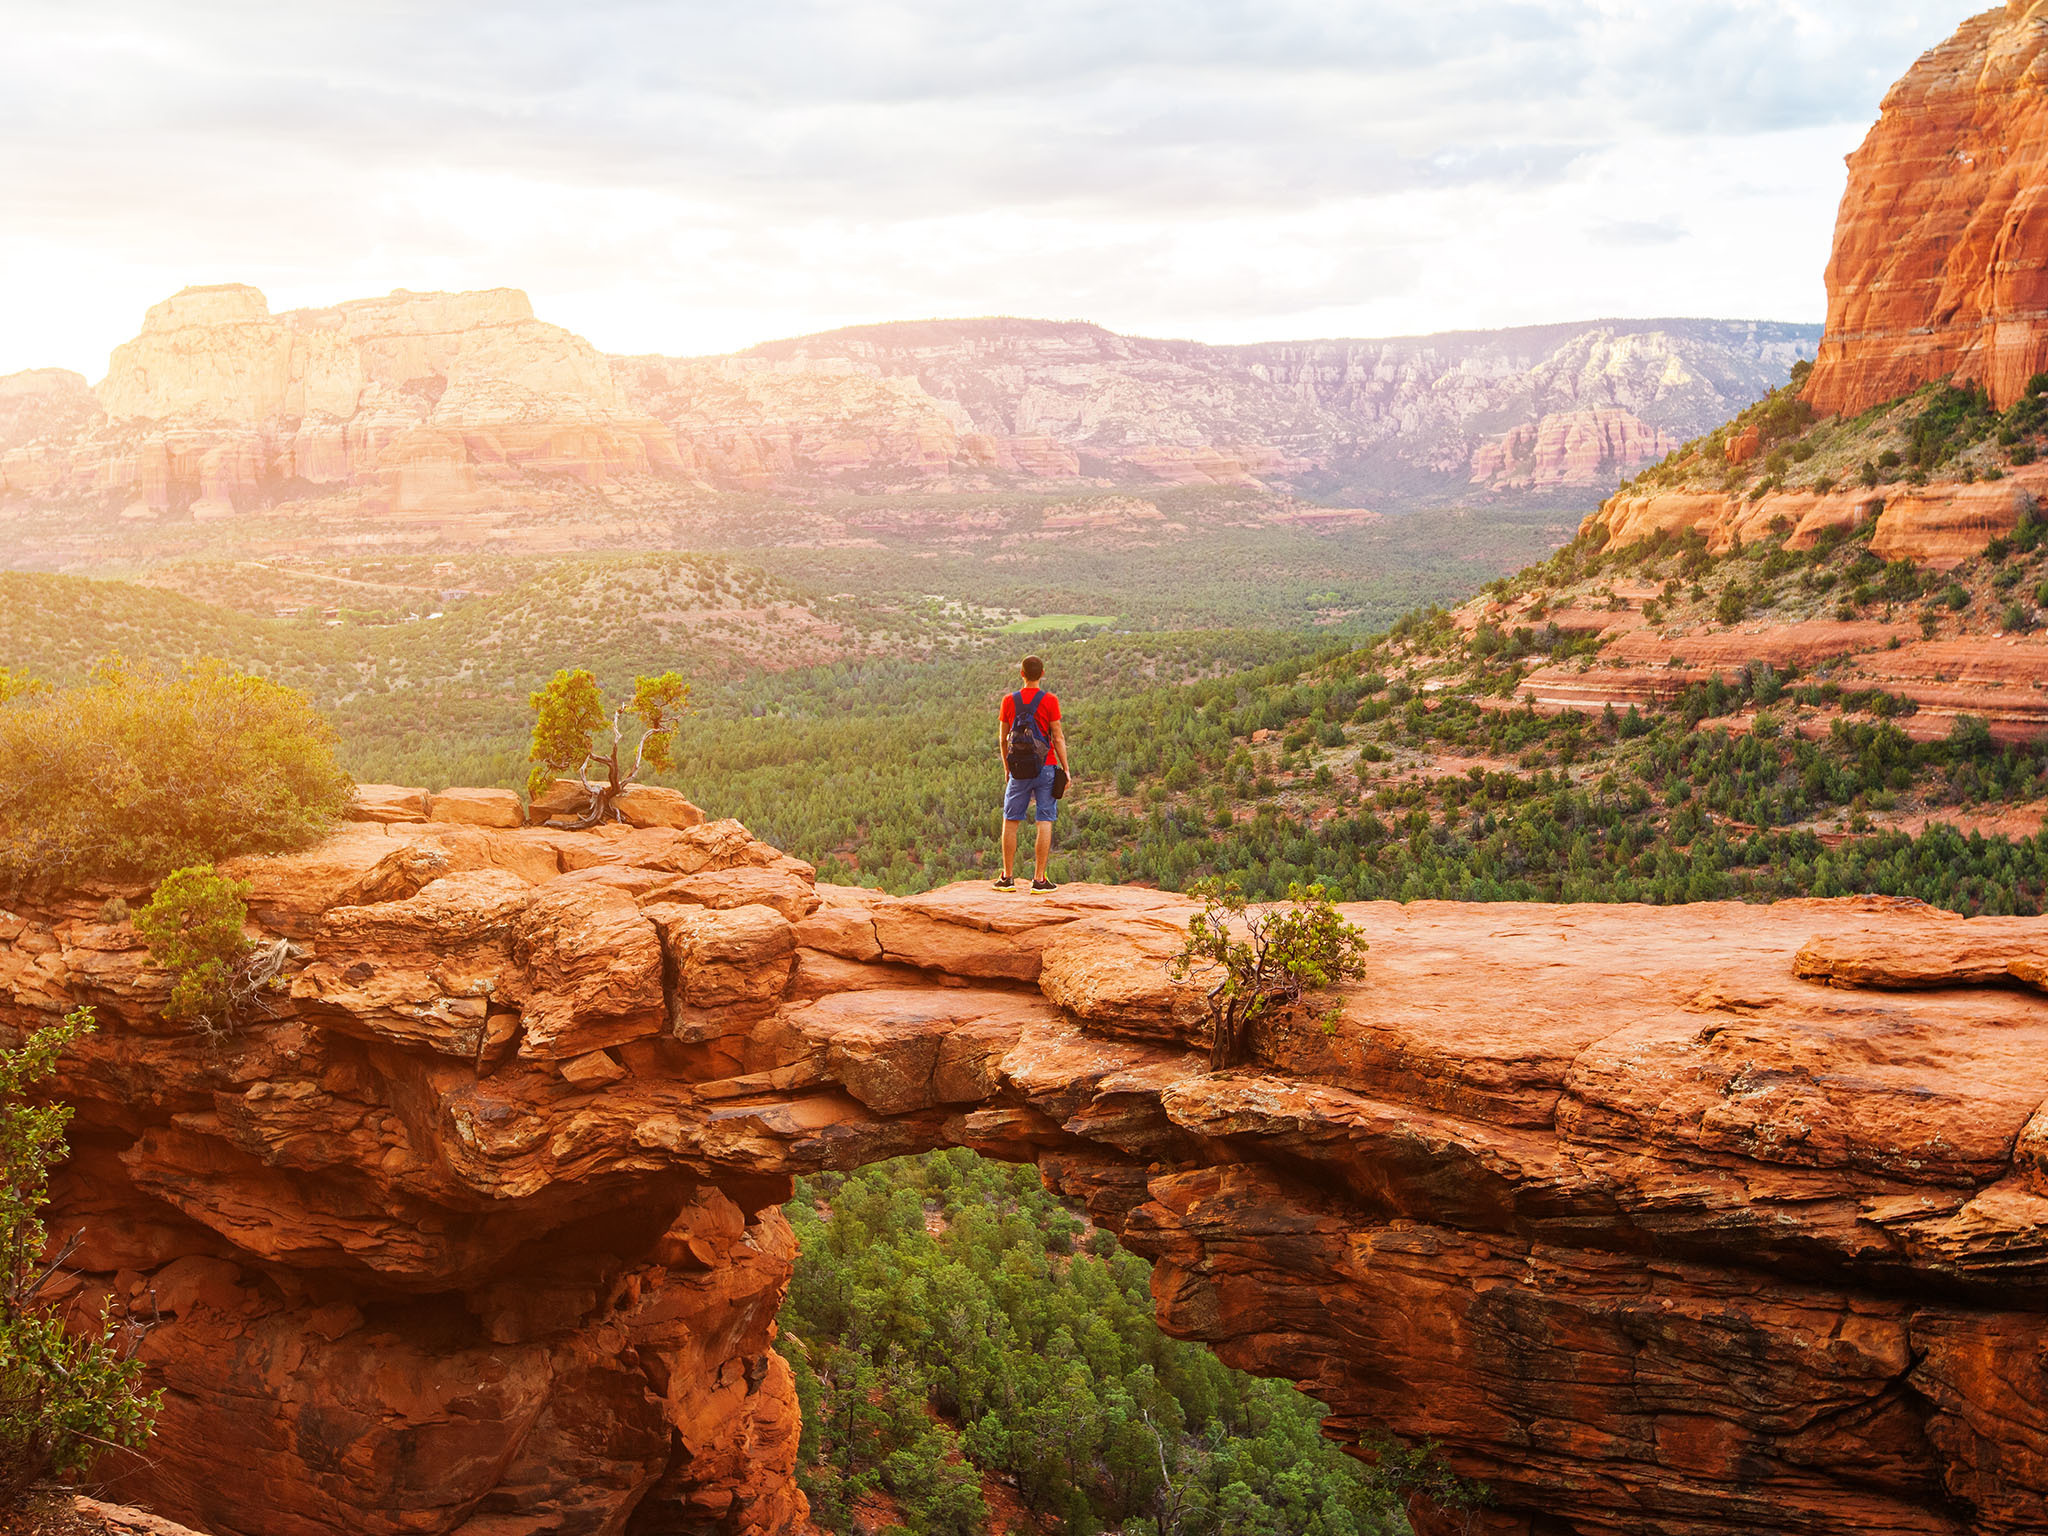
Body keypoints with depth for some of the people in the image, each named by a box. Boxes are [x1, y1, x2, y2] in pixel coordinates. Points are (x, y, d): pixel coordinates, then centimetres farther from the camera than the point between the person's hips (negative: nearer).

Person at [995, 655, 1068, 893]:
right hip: (1046, 767, -2)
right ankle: (1039, 880, -1)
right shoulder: (1049, 700, -5)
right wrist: (1066, 769, 0)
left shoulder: (1009, 700, 3)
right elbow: (1058, 737, -6)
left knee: (1011, 821, 10)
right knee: (1045, 822, 1)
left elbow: (1003, 739, 7)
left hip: (1019, 769, 2)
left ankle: (1008, 877, 11)